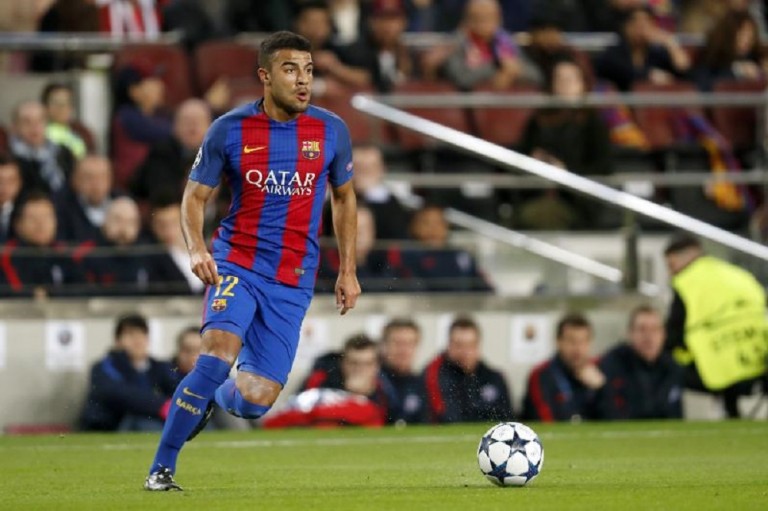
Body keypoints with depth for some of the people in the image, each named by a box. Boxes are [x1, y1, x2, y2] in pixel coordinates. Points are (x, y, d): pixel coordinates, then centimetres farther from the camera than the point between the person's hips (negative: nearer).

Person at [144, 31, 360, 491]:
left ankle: (215, 398, 34)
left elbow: (344, 198, 17)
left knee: (255, 401, -6)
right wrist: (197, 249, -15)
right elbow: (195, 196, 4)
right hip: (237, 262, -2)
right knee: (219, 354, -29)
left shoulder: (332, 131, 1)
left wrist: (348, 271, 13)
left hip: (293, 282, 2)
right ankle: (162, 468, -18)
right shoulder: (230, 130, -4)